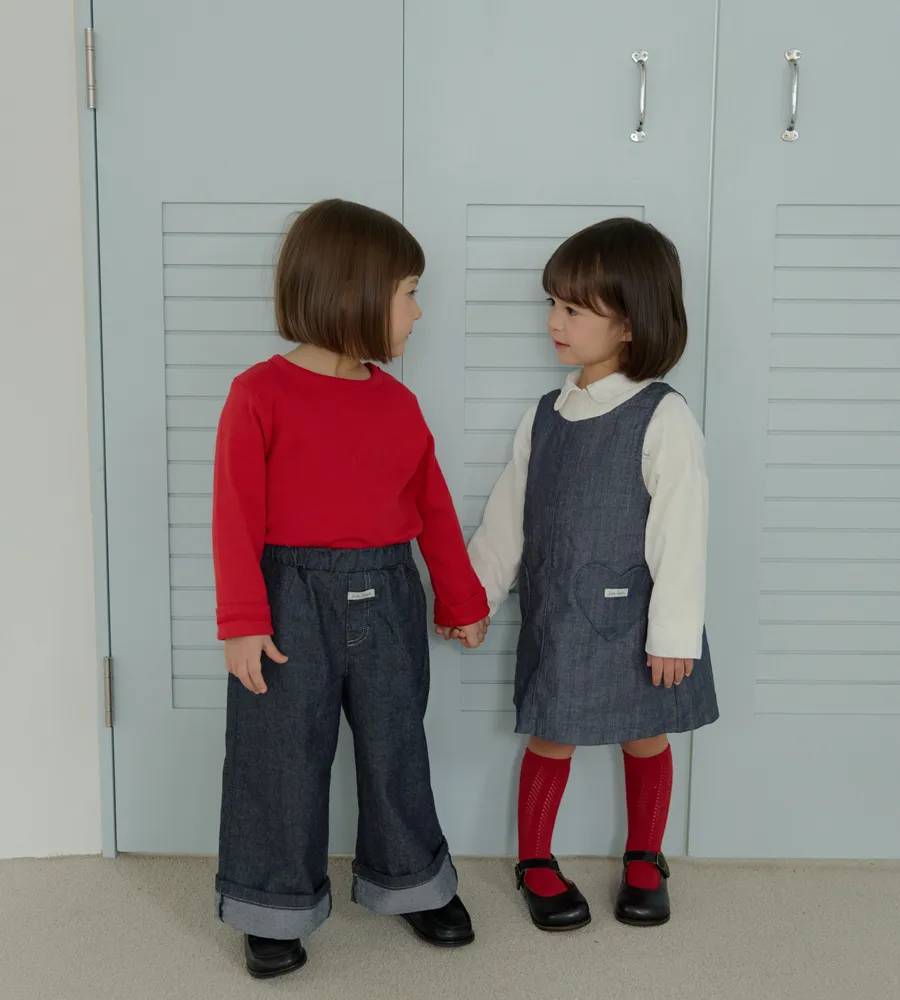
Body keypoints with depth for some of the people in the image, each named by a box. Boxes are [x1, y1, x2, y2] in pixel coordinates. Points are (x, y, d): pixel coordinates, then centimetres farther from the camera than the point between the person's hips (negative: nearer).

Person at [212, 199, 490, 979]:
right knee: (283, 760, 9)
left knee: (396, 751, 17)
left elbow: (434, 508, 10)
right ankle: (278, 907, 29)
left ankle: (410, 881, 38)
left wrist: (463, 602, 15)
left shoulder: (398, 401, 3)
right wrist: (243, 623, -14)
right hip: (294, 601, -4)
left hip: (387, 598, 5)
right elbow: (238, 516, -12)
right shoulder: (261, 395, -11)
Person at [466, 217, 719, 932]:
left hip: (633, 620, -3)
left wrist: (674, 633, -14)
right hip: (556, 618, 3)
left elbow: (681, 534, -15)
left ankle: (645, 861, 36)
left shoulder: (664, 419, -14)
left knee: (646, 740, 15)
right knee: (552, 741, 11)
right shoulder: (547, 416, 2)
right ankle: (535, 861, 32)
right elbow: (508, 517, 9)